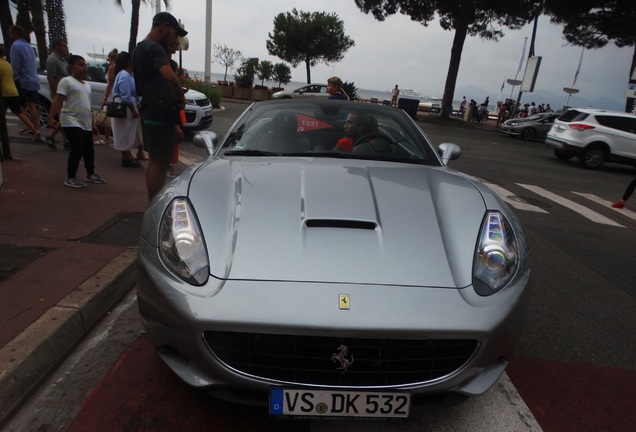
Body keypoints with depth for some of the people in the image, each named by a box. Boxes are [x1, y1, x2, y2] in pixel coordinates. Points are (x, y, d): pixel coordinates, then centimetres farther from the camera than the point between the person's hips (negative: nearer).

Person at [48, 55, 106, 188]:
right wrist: (51, 117, -21)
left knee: (89, 150, 14)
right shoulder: (66, 81, -6)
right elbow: (58, 101, -13)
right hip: (72, 122, -8)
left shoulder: (86, 85, 18)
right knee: (77, 150, -12)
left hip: (86, 124, 8)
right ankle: (70, 178, -1)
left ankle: (90, 174, 31)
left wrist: (93, 123, 23)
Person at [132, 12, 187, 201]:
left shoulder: (140, 49, 19)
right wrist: (181, 95, -15)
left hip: (149, 113, 10)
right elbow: (169, 75, -32)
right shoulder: (154, 48, -13)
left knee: (154, 162, 15)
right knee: (160, 164, -6)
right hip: (160, 115, -10)